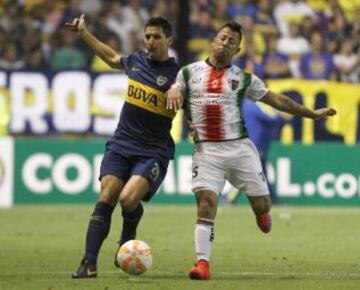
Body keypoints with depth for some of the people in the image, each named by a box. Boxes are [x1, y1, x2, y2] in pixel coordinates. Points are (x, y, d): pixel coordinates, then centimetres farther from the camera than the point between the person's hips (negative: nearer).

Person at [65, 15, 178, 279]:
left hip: (153, 152, -4)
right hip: (121, 144, 4)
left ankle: (128, 237, 10)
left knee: (129, 199, -23)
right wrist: (84, 33, 35)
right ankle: (89, 264, -11)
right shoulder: (136, 61, 9)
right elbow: (112, 57, 31)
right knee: (106, 200, -10)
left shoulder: (177, 75, -7)